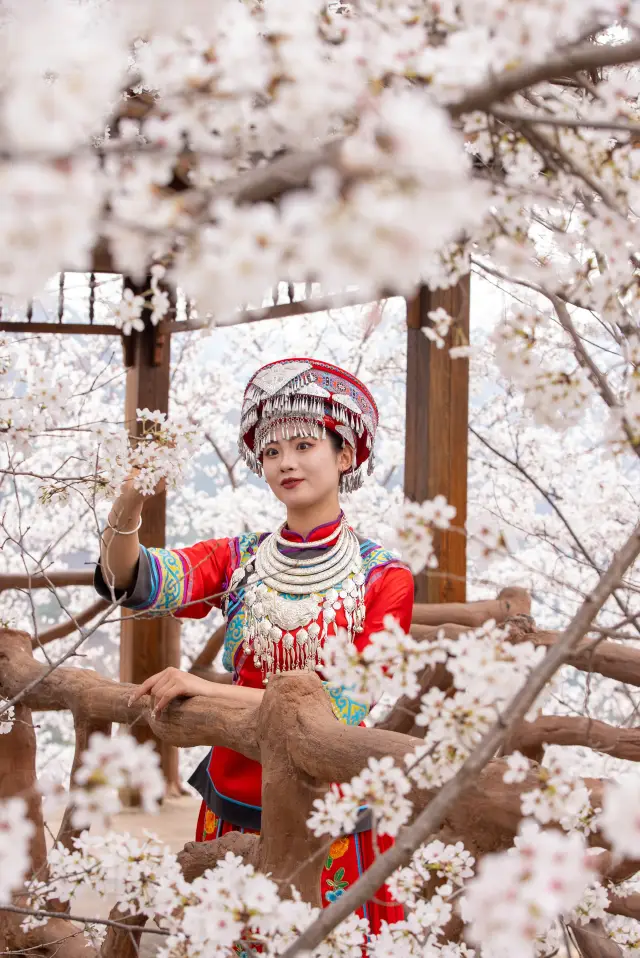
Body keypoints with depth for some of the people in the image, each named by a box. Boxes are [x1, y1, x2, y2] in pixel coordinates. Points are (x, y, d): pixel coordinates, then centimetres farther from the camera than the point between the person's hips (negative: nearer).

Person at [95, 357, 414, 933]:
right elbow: (133, 581, -13)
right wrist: (131, 501, -33)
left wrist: (210, 689, -23)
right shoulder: (238, 560, 2)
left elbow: (348, 707, -17)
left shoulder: (383, 577, -7)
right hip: (235, 812, 3)